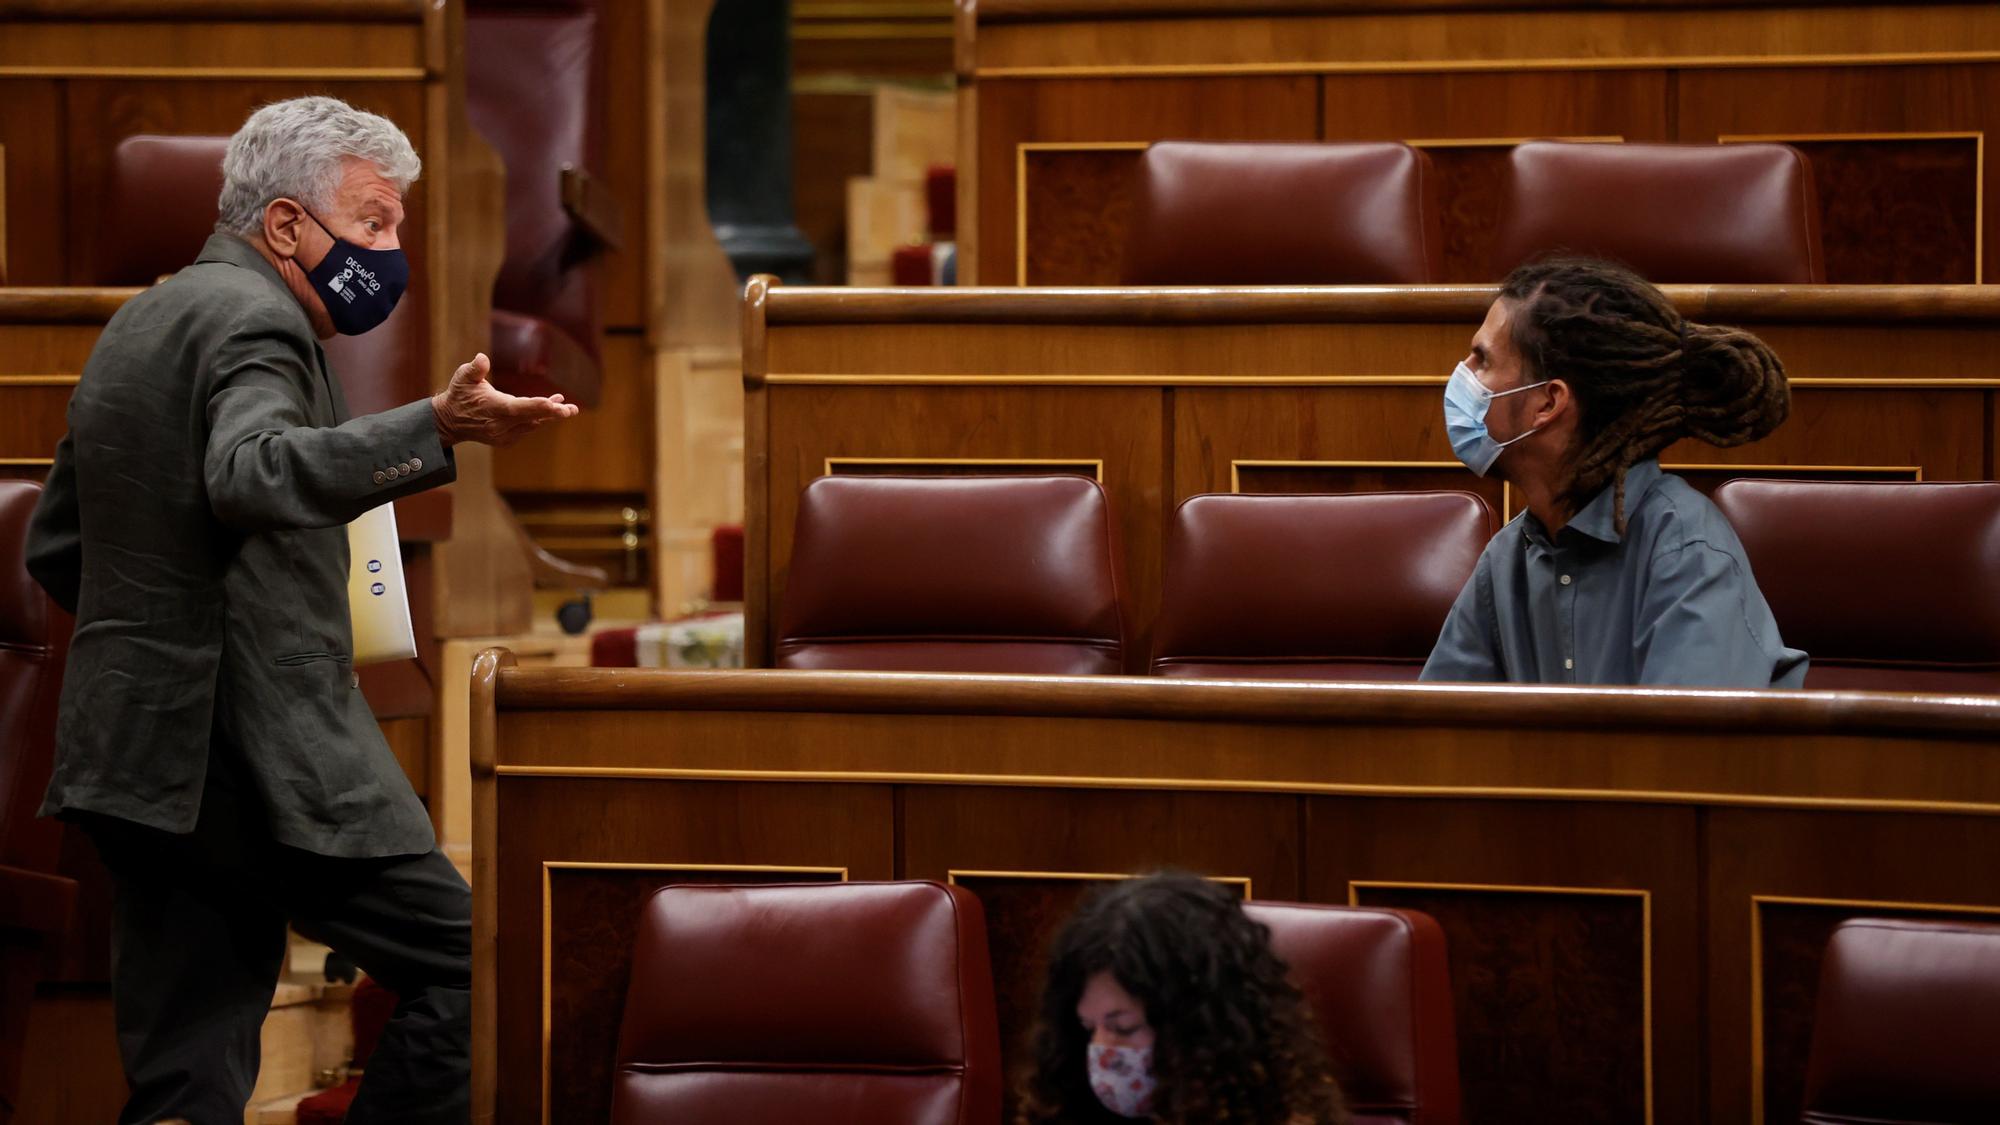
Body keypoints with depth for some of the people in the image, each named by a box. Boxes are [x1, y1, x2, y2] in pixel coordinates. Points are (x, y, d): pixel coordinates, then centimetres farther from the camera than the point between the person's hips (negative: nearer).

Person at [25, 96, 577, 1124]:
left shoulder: (137, 322, 20)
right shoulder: (250, 318, -10)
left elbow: (53, 547, 25)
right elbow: (251, 474, -32)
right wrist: (437, 429, -42)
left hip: (133, 754, 10)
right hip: (248, 750, -10)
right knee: (462, 965, -4)